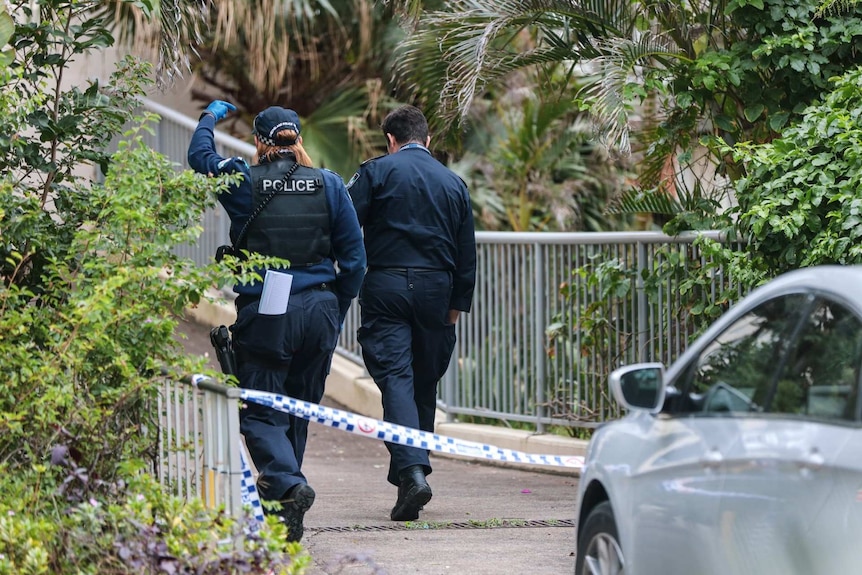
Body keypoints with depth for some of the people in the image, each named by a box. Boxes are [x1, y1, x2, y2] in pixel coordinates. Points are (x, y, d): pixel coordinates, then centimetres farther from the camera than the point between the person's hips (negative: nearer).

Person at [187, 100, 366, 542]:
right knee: (298, 412, 16)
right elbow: (354, 259, 5)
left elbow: (200, 156, 16)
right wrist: (336, 313, 16)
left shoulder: (245, 183, -4)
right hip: (318, 310, 3)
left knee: (261, 414, -1)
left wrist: (209, 118, 34)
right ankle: (280, 495, 21)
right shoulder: (329, 186, 3)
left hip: (263, 314, -3)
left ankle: (288, 485, -25)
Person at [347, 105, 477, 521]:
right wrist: (457, 305, 19)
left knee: (395, 378, -10)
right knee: (425, 385, 13)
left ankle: (411, 470, -26)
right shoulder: (454, 183, 13)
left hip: (386, 286, -4)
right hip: (435, 290, 4)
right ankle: (413, 472, 18)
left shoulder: (377, 172, 1)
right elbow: (466, 253, 14)